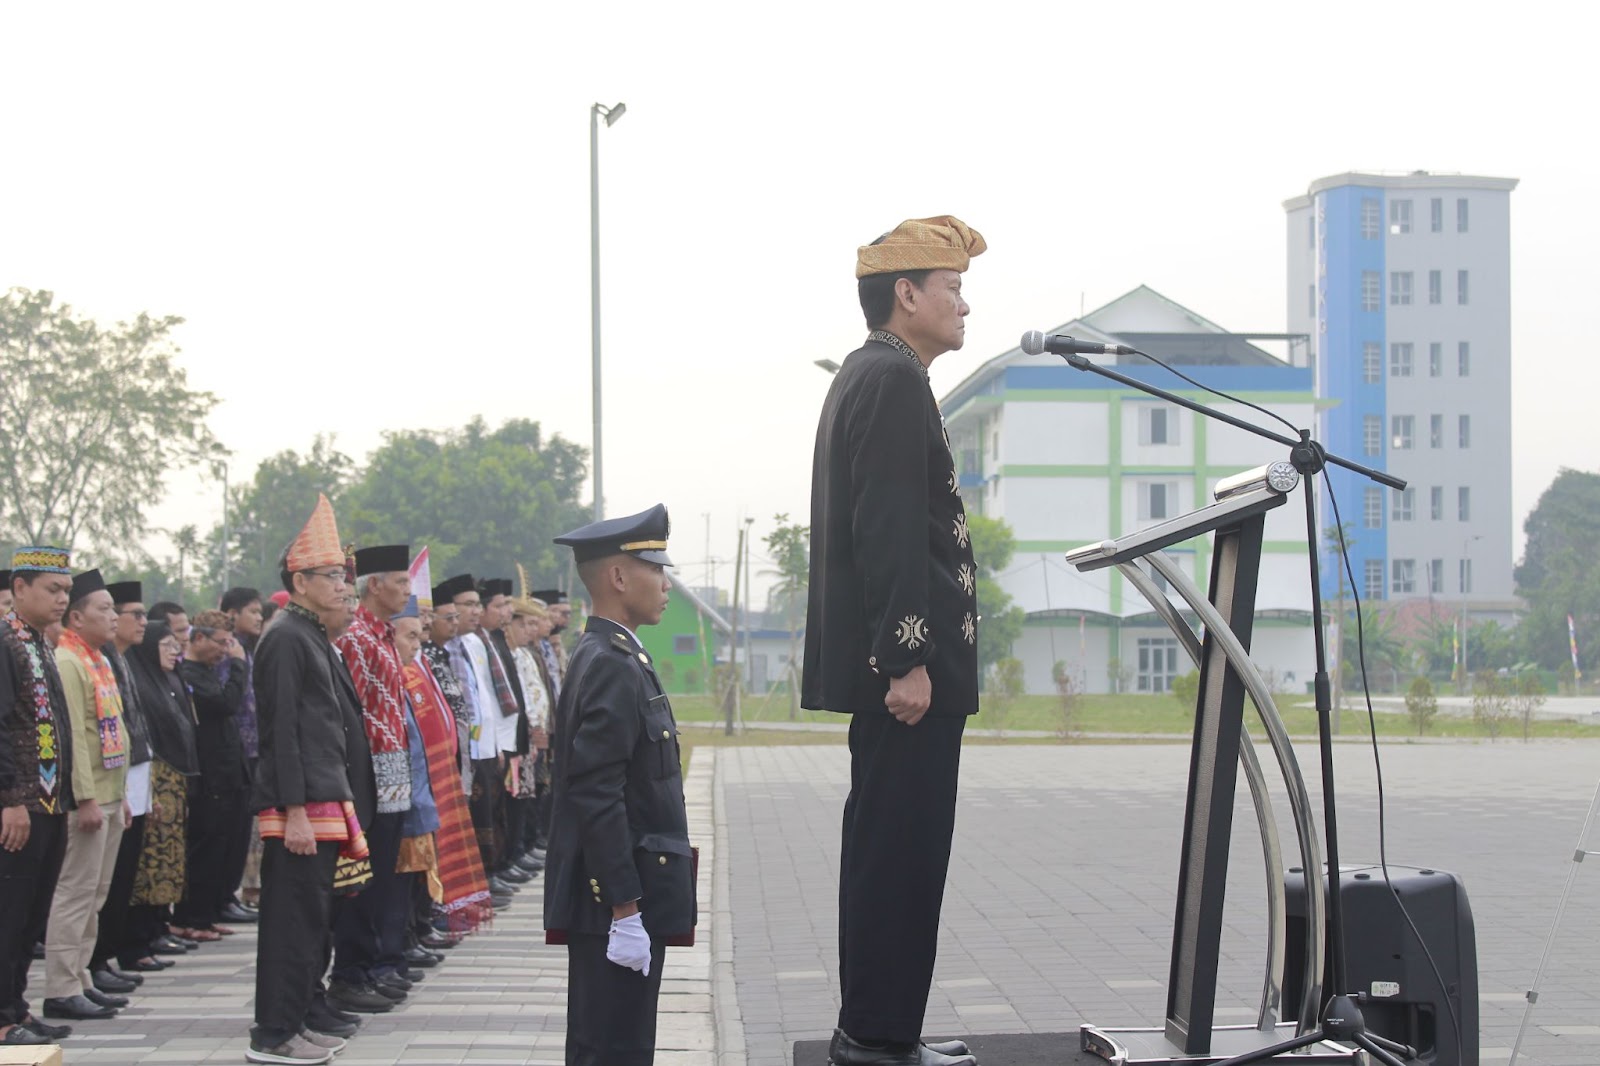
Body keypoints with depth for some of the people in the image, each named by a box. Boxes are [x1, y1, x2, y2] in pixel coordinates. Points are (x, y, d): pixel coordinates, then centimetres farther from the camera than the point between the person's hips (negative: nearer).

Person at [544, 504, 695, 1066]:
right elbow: (597, 797, -23)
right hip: (619, 898, -10)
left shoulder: (609, 657, 15)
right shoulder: (612, 666, -17)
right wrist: (626, 910, -23)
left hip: (608, 897, 10)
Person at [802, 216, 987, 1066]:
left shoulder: (869, 378, 21)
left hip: (893, 667, 11)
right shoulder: (894, 380, -12)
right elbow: (889, 533, -20)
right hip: (906, 663, -11)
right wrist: (908, 661, -23)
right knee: (901, 848, -8)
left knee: (889, 846, 13)